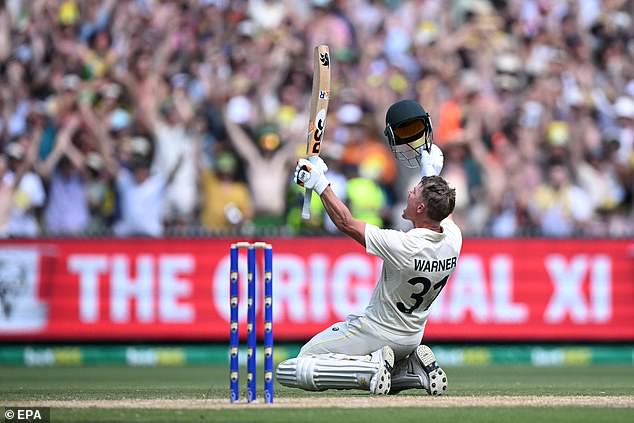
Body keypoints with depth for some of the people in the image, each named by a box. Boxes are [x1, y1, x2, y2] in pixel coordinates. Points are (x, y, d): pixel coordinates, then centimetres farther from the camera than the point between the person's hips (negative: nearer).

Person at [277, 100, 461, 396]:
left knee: (290, 371, -6)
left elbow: (346, 223, -19)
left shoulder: (405, 246, -30)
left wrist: (320, 183, -11)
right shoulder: (453, 238, -11)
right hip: (411, 337, 8)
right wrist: (431, 172, 24)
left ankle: (371, 367, -15)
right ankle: (417, 370, 7)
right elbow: (440, 208, 14)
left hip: (376, 332, -8)